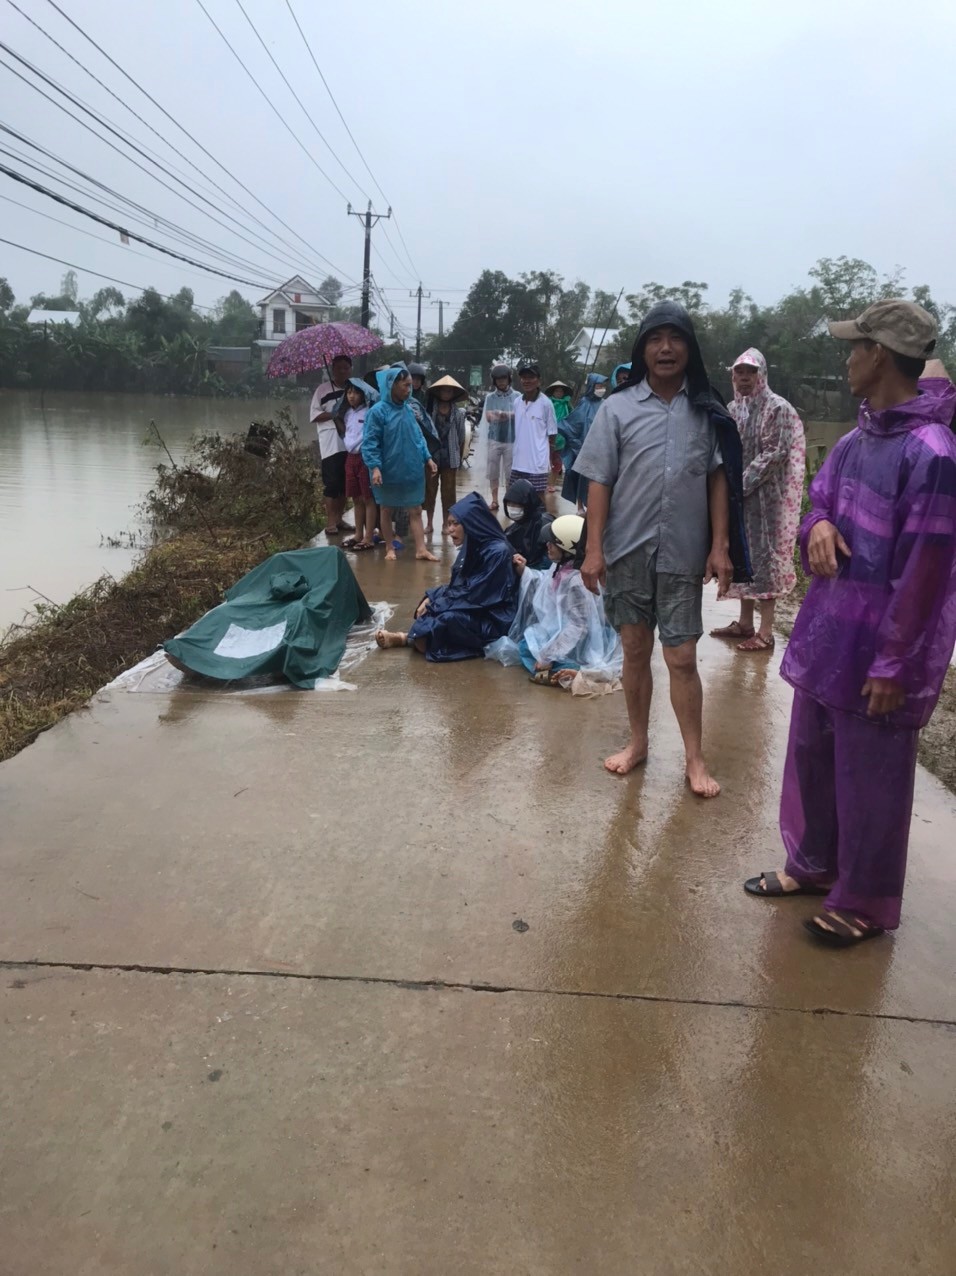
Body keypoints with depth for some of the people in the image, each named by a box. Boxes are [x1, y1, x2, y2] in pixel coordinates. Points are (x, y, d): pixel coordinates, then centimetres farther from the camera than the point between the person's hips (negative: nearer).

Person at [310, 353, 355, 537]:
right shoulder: (323, 389, 2)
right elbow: (314, 415, -4)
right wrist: (334, 414, -16)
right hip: (331, 443, -4)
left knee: (345, 482, 10)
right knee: (332, 483, -5)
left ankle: (339, 518, 20)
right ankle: (330, 522, -1)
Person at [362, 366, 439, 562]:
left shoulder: (408, 410, 6)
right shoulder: (378, 412, -13)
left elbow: (418, 436, 16)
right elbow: (370, 443, -15)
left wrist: (427, 458, 10)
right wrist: (374, 467, -24)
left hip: (412, 469, 5)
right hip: (389, 471, -5)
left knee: (415, 510, 3)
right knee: (386, 510, 10)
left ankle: (421, 549, 6)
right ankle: (389, 548, 22)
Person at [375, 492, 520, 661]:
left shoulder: (497, 553, -22)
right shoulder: (471, 547, 6)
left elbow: (475, 597, -23)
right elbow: (457, 585, 11)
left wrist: (435, 606, -17)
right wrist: (431, 599, -6)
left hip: (494, 621, -10)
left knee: (448, 618, -29)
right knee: (431, 603, -1)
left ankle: (406, 639, -10)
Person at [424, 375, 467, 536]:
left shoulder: (458, 413, 3)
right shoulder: (429, 410, -2)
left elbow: (461, 438, 6)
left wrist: (460, 459, 5)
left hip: (450, 458, 1)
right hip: (431, 456, -1)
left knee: (448, 492, 6)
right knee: (430, 491, 5)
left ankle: (446, 524, 15)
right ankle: (429, 524, 15)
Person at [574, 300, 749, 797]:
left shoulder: (707, 411, 3)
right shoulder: (617, 407, 0)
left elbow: (719, 481, 5)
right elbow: (599, 482, -1)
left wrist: (720, 546, -1)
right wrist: (594, 549, -6)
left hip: (684, 553, 0)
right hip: (628, 550, 0)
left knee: (682, 658, 2)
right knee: (635, 651, 11)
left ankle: (694, 757, 14)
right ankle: (638, 742, 27)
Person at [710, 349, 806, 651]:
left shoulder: (777, 408, -10)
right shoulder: (734, 408, 10)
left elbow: (775, 454, -16)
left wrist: (743, 483, -18)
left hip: (764, 495, -7)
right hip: (737, 493, 7)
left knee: (764, 554, -5)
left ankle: (766, 632, 0)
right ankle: (745, 622, 22)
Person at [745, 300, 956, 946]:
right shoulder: (855, 440, 6)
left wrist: (894, 663, -17)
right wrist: (818, 526, -7)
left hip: (878, 649, -8)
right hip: (828, 628, 8)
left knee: (869, 778, 7)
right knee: (811, 756, 19)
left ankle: (866, 902, 26)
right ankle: (813, 863, 39)